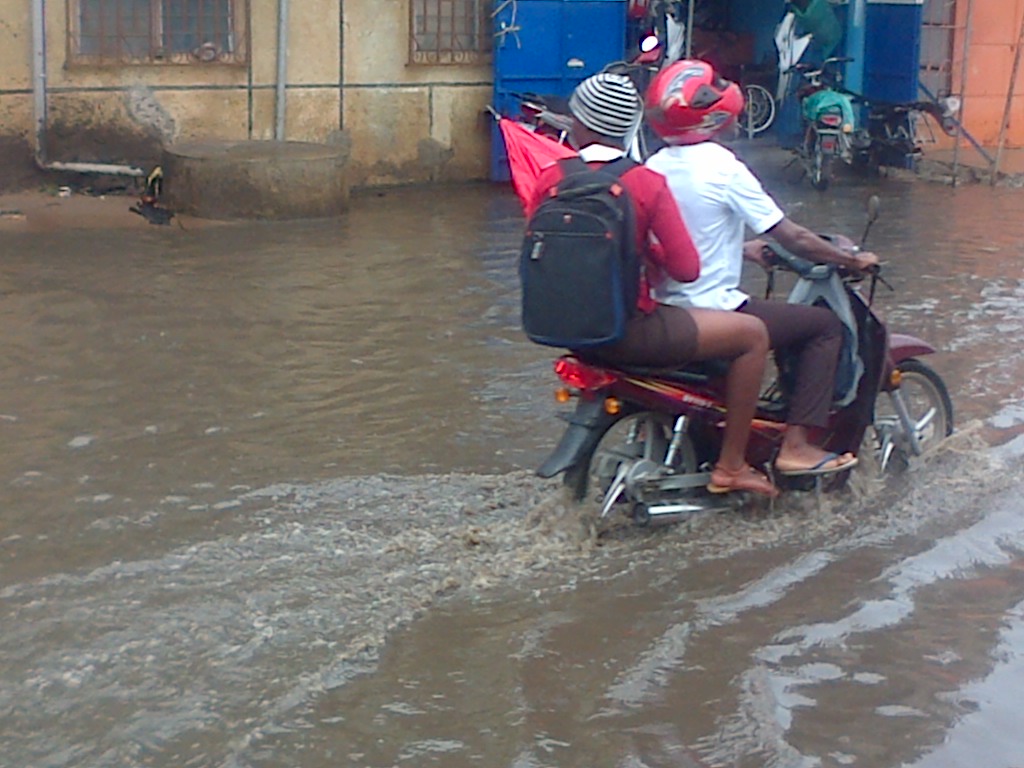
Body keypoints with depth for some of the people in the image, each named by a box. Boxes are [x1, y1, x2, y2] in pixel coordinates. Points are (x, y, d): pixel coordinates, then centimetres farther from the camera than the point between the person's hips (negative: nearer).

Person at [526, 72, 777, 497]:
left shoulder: (551, 179, -2)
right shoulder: (646, 184, -13)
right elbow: (686, 269, -13)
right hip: (629, 331, -6)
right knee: (752, 334, 8)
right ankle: (730, 466, 13)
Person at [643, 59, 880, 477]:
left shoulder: (654, 167, 5)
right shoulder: (723, 168, -17)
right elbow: (793, 238, -13)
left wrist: (742, 249, 29)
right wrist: (851, 260, 0)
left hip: (667, 311, 9)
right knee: (825, 325, 4)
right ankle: (797, 445, -2)